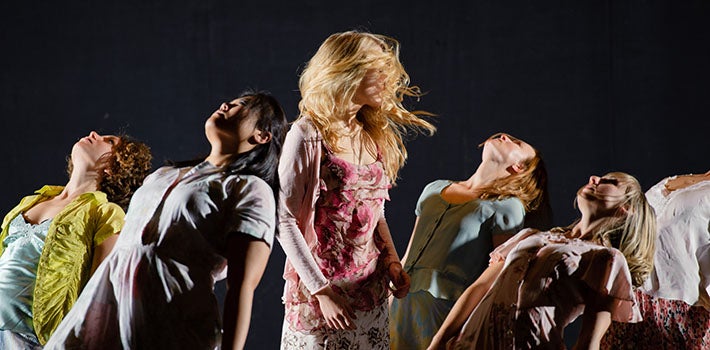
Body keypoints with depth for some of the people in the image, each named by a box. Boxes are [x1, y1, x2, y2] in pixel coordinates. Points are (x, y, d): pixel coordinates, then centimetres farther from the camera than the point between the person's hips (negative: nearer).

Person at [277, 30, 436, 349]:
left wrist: (392, 260, 2)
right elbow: (284, 221, -14)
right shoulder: (308, 135, -14)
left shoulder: (374, 136, 7)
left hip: (371, 290, 6)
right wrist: (321, 291, -16)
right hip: (319, 289, -6)